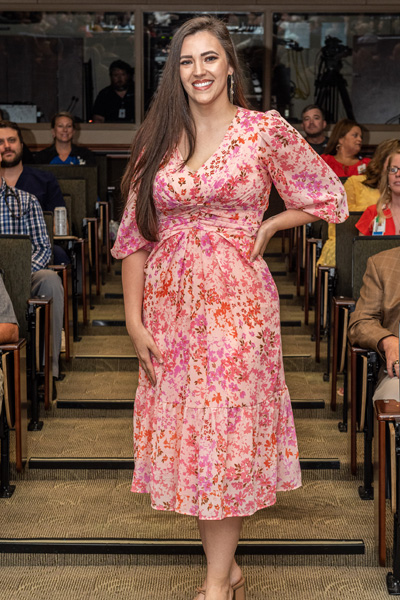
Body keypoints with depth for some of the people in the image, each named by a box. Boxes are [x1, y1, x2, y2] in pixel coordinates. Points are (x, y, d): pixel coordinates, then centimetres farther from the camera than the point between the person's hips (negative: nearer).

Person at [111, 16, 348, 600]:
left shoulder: (266, 130, 0)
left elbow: (329, 198, 10)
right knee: (183, 430, 6)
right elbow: (134, 234, 5)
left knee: (228, 428, -3)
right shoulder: (159, 139, 7)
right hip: (169, 302, 4)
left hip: (236, 300, -3)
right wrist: (135, 321, 0)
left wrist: (268, 226, -2)